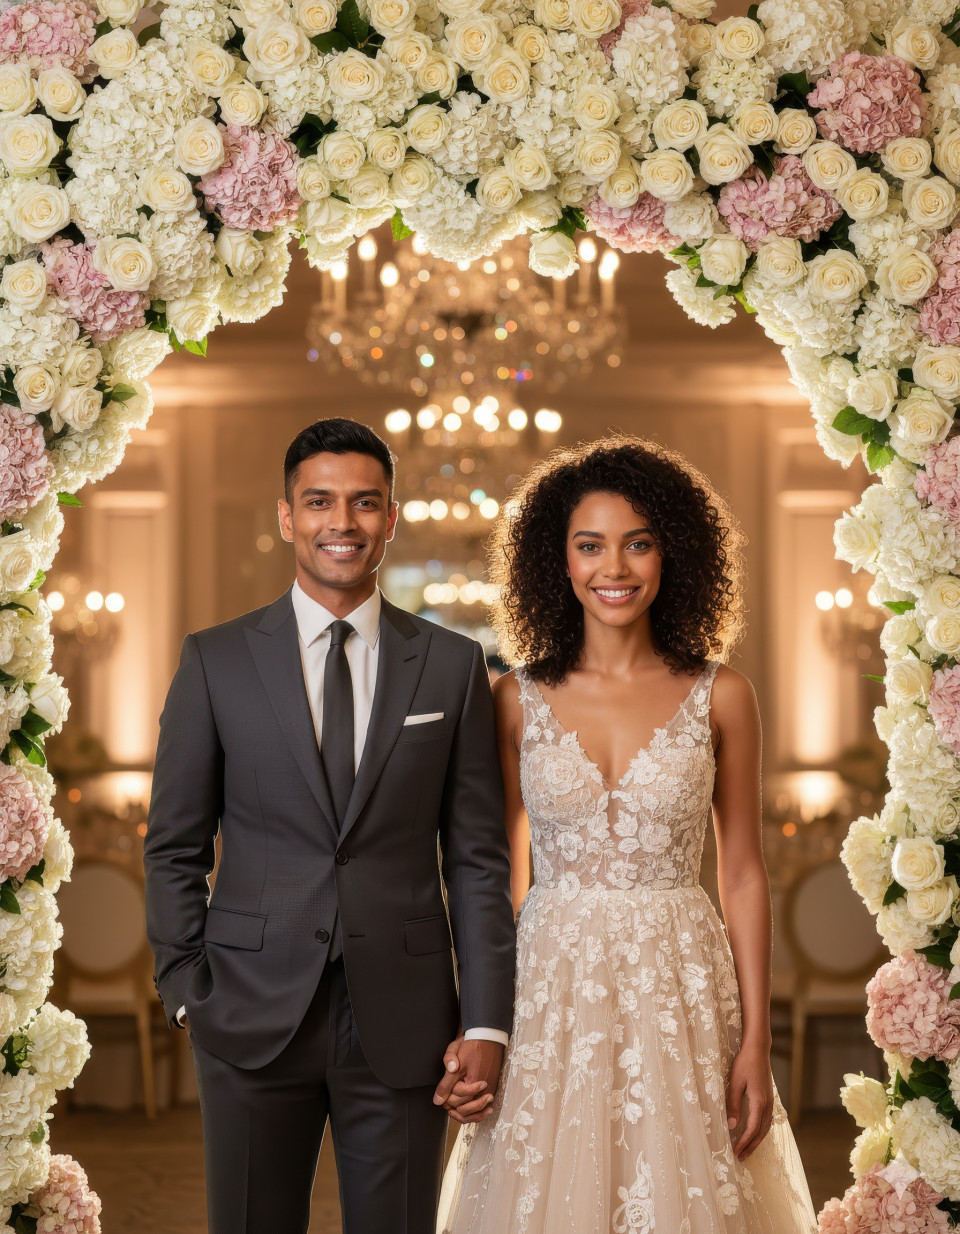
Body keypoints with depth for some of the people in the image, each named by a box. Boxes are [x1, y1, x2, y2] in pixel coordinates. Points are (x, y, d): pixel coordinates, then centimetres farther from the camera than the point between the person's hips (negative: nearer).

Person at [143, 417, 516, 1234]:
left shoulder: (452, 666, 5)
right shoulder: (215, 661, 3)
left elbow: (477, 855, 4)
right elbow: (174, 848, 6)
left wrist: (487, 1021, -2)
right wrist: (186, 992, -1)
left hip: (402, 1026, 0)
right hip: (255, 1014, 0)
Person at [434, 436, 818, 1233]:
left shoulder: (720, 696, 1)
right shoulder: (517, 702, 2)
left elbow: (743, 875, 3)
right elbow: (499, 875, 6)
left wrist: (756, 1044, -2)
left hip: (682, 993, 0)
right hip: (548, 992, 1)